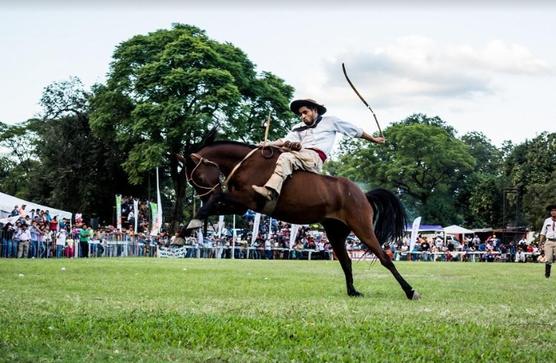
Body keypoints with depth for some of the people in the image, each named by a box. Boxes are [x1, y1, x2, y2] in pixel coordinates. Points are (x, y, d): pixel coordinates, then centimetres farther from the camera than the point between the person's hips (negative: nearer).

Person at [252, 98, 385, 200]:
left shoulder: (330, 121, 17)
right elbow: (285, 140, 11)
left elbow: (356, 131, 22)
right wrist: (268, 144, -6)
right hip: (300, 155, 7)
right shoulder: (299, 128, 26)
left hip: (315, 157, -7)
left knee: (285, 157, -33)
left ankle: (271, 191, -51)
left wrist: (374, 139, 25)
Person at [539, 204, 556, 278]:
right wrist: (541, 242, 5)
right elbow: (543, 233, 12)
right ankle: (547, 274, 9)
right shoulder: (547, 221, 10)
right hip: (548, 242, 2)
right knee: (548, 259, -3)